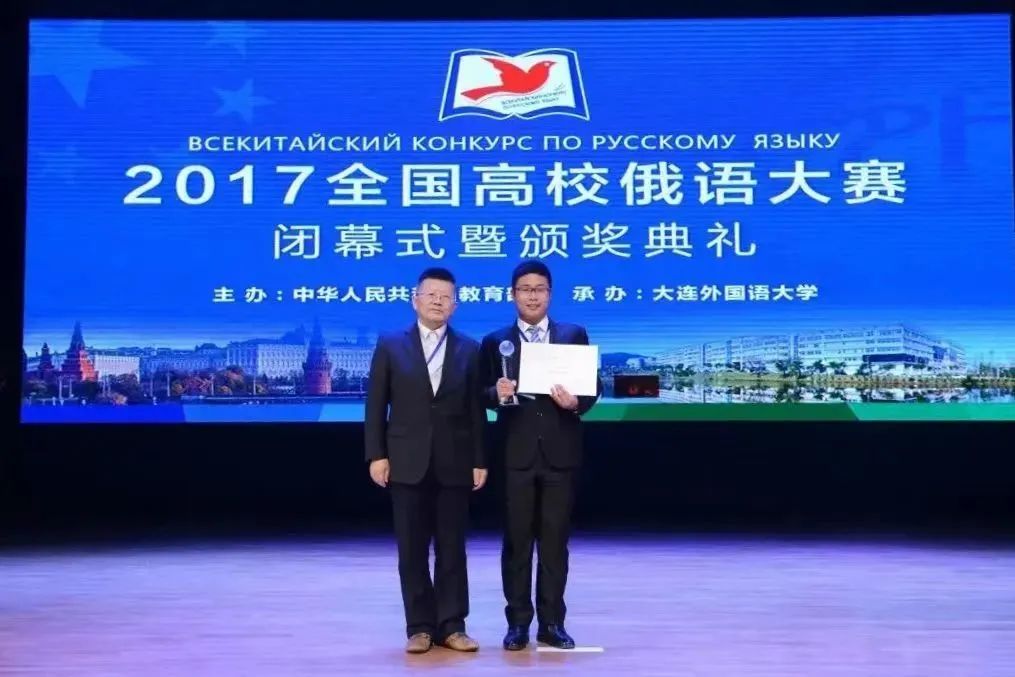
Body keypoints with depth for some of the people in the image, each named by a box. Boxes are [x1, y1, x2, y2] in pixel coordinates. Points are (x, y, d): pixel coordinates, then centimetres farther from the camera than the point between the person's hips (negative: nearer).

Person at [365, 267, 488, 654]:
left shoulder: (469, 350, 8)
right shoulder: (390, 346, 5)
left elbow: (476, 409, 5)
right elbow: (376, 405, 3)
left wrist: (480, 460, 0)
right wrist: (376, 455, -5)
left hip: (454, 465, 1)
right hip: (407, 463, 0)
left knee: (452, 549, 5)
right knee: (412, 550, 3)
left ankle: (452, 626, 12)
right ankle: (420, 627, 11)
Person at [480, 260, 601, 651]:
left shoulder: (574, 335, 8)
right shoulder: (495, 341, 7)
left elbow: (594, 385, 4)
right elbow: (484, 396, 2)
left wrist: (577, 402, -16)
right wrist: (498, 393, -19)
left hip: (560, 453, 0)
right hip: (515, 454, 0)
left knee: (555, 540, 6)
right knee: (516, 540, 5)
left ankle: (552, 622, 15)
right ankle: (518, 622, 13)